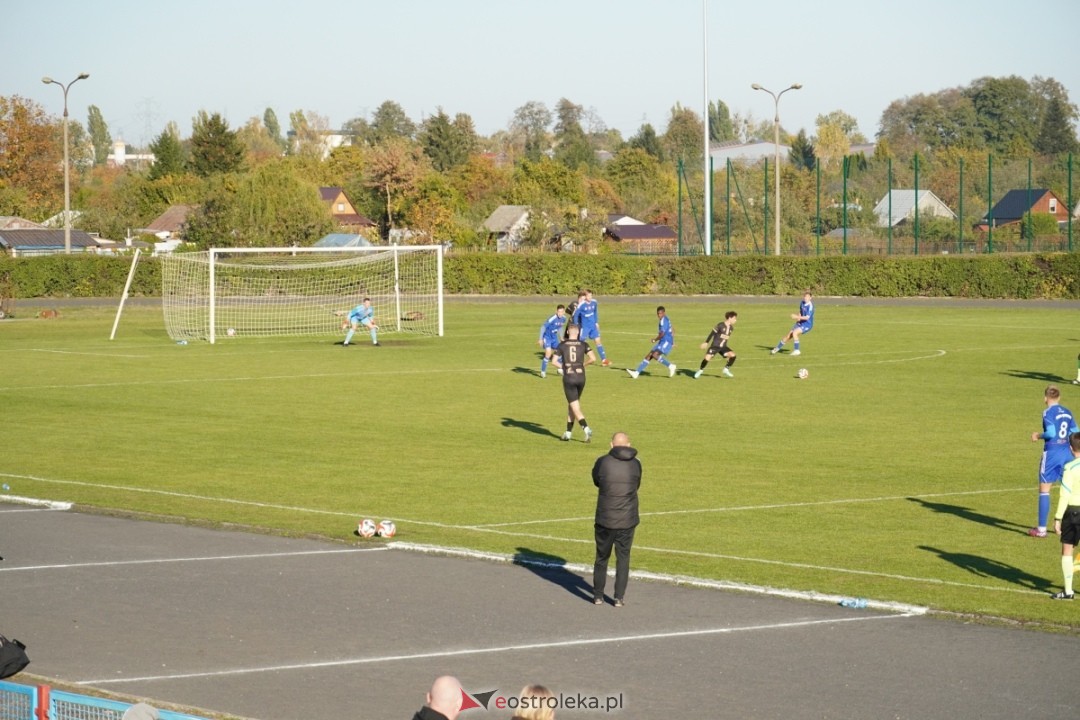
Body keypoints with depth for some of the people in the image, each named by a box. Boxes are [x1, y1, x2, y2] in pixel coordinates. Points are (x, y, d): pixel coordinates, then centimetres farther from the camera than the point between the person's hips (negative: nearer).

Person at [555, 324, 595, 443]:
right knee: (571, 404, 19)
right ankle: (568, 432, 23)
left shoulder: (562, 345, -2)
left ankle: (586, 428, -23)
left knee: (575, 407, -2)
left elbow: (554, 361, -5)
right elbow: (593, 359, -10)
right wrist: (583, 363, 8)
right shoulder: (583, 344, 0)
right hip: (581, 377, 3)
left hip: (568, 378, -3)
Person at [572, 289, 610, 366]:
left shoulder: (594, 302, -3)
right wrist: (576, 326, -4)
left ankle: (603, 359, -1)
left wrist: (596, 322, 12)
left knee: (598, 340, -2)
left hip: (593, 325, 4)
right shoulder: (581, 305, -17)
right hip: (585, 327, -4)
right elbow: (575, 315, -9)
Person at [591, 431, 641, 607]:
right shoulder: (636, 464, -3)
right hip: (627, 520, 1)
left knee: (601, 557, 14)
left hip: (604, 520, -1)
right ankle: (619, 597, 12)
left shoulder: (602, 462, -10)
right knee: (623, 558, 13)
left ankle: (598, 595, 20)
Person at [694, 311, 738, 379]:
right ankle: (700, 370, 8)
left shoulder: (731, 328, 3)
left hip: (723, 347, 5)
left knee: (733, 355, -15)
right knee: (707, 358, -19)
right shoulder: (720, 325, -15)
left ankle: (726, 369, 4)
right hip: (715, 346, -5)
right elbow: (712, 333, -9)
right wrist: (706, 343, -8)